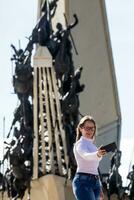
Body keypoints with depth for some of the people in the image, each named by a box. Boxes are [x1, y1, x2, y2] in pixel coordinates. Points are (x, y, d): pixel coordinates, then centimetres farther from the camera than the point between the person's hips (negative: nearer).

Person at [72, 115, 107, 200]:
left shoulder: (92, 145, 21)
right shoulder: (80, 143, -7)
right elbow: (86, 155, -31)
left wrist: (99, 187, 22)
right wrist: (97, 154, -52)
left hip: (95, 182, 9)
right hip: (83, 181, -9)